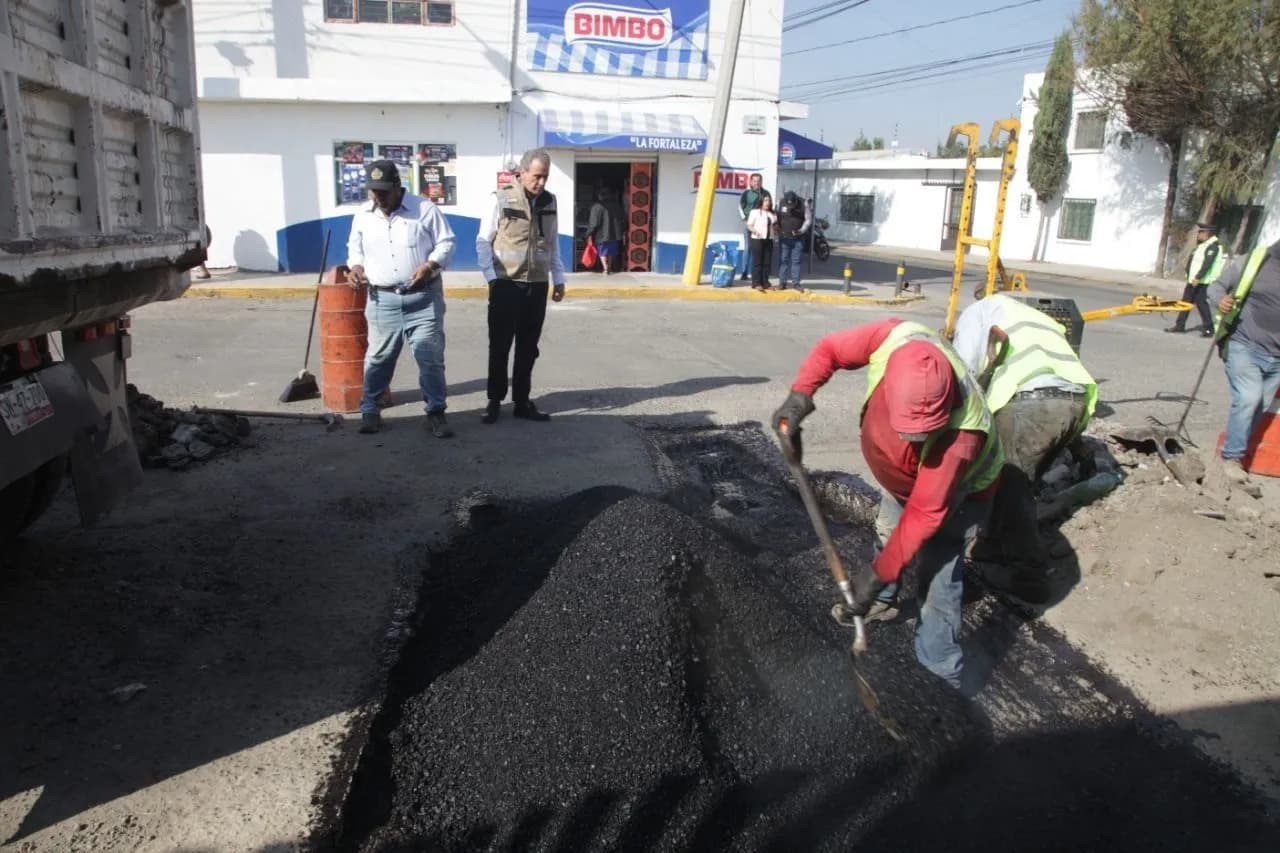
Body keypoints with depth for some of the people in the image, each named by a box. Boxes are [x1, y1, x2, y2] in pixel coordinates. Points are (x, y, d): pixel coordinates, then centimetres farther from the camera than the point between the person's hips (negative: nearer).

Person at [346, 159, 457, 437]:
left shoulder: (425, 209, -4)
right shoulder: (362, 215, 7)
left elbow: (446, 242, -2)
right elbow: (355, 247, 19)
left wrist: (431, 265, -18)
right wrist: (355, 266, -1)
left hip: (424, 298, -2)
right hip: (382, 300, 3)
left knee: (430, 357, 0)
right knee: (378, 357, 9)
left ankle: (436, 411, 12)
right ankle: (369, 409, 23)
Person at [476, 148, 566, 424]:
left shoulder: (549, 201, 6)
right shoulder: (503, 199, -7)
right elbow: (483, 241, -3)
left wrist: (559, 279, 11)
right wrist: (491, 277, -10)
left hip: (537, 286, 4)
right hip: (506, 285, -4)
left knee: (528, 348, 8)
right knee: (499, 346, 4)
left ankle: (522, 402, 18)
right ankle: (494, 401, 16)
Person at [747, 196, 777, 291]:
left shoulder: (773, 214, 15)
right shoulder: (755, 212, -1)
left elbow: (775, 226, 25)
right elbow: (749, 225, -4)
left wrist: (776, 229, 4)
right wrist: (755, 231, -22)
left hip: (769, 240, 6)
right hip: (757, 239, -5)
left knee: (767, 262, 5)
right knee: (757, 262, -5)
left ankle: (765, 282, 11)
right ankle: (756, 283, -4)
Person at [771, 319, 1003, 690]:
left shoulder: (961, 434, -47)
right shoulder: (892, 338, -37)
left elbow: (925, 513, -38)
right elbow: (829, 349, -18)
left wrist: (877, 574, -35)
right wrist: (799, 395, -30)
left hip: (957, 491, -6)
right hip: (905, 475, 7)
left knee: (936, 579, -12)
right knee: (887, 533, 27)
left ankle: (940, 677, 2)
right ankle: (884, 601, 54)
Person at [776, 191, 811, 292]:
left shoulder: (803, 204, -10)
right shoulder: (781, 203, -6)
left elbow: (808, 219, -3)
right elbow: (777, 217, 6)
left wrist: (802, 230, -15)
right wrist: (778, 229, -6)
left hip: (798, 238, -1)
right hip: (784, 238, 1)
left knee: (796, 260, 1)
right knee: (783, 260, 1)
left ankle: (796, 282, 6)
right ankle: (782, 282, 6)